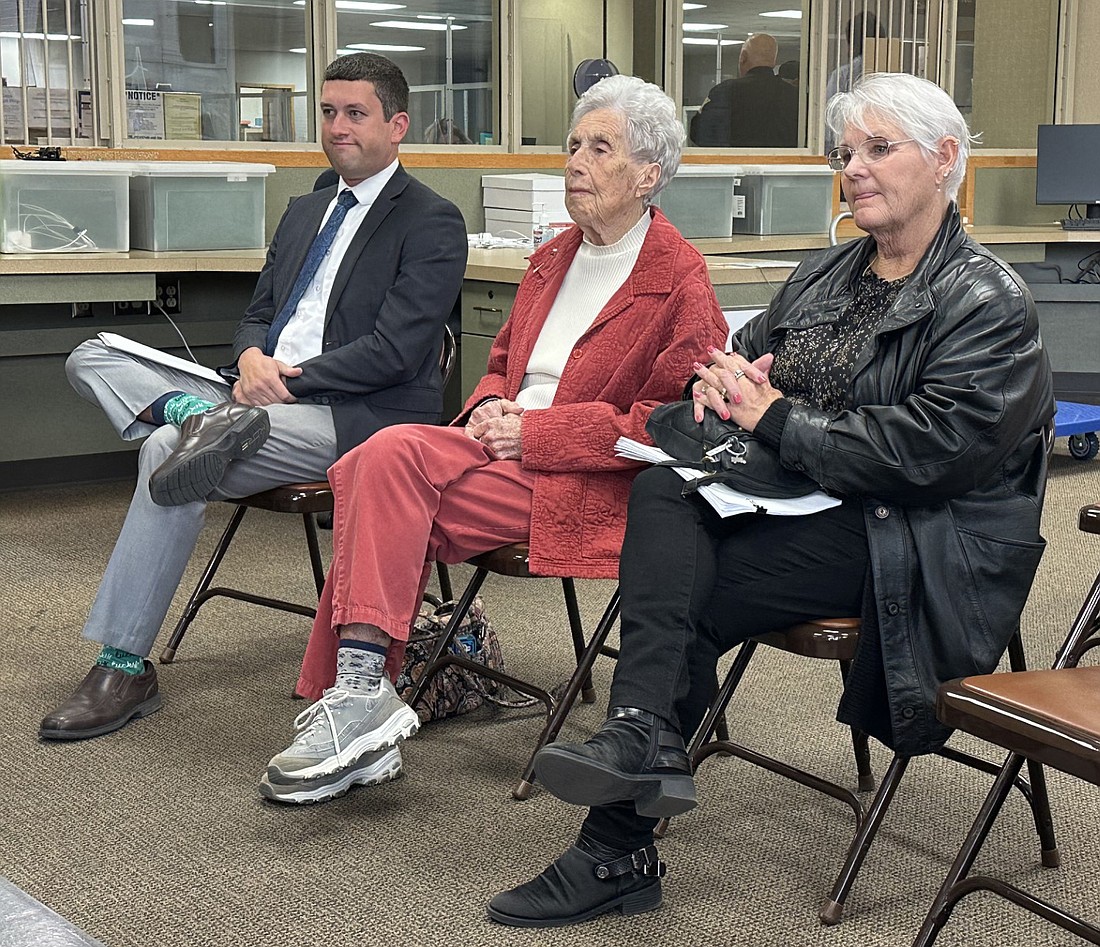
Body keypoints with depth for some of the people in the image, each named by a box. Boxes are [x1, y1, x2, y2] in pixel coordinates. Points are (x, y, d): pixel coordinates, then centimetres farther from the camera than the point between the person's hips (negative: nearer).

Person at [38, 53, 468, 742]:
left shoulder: (431, 223, -3)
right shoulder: (304, 213, 22)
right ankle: (200, 418, -31)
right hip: (268, 393, 8)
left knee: (168, 451, -30)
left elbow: (393, 351, -13)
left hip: (356, 418, -8)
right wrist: (251, 362, -4)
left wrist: (288, 379, -17)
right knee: (93, 360, -2)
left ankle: (124, 668, -23)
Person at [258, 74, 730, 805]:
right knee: (373, 466, -21)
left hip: (585, 485, -8)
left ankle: (359, 697, -22)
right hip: (509, 448, 8)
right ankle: (356, 701, -22)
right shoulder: (553, 260, 21)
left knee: (393, 460, -26)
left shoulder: (681, 282, -4)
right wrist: (489, 408, 4)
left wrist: (532, 433, -14)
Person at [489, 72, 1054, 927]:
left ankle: (618, 853, -20)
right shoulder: (825, 276, 17)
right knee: (663, 489, -24)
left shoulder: (989, 304, -8)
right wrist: (720, 380, -3)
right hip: (806, 502, 7)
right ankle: (642, 737, -34)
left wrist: (779, 420, -18)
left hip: (919, 544, -7)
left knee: (688, 601, -23)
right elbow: (749, 352, 24)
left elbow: (927, 447, -20)